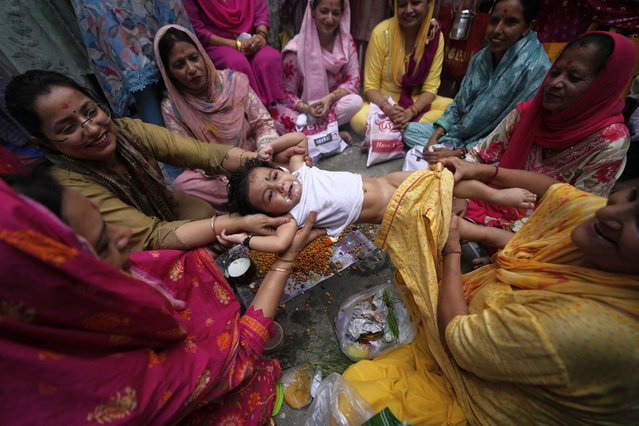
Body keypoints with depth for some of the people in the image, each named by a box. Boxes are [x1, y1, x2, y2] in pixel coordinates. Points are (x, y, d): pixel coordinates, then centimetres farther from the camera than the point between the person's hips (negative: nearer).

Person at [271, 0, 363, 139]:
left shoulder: (347, 41, -3)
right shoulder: (297, 48, -13)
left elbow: (353, 80, -7)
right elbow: (286, 92, -11)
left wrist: (330, 98, -26)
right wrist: (307, 108, -32)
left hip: (331, 105, 2)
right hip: (303, 109, -2)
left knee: (355, 102, -29)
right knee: (276, 114, -33)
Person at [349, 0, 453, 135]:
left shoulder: (435, 36, -5)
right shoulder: (382, 32, -13)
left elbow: (430, 87, -6)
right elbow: (370, 86, -12)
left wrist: (411, 112, -26)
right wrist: (387, 109, -31)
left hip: (417, 103, 3)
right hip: (383, 103, -2)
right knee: (358, 120, -34)